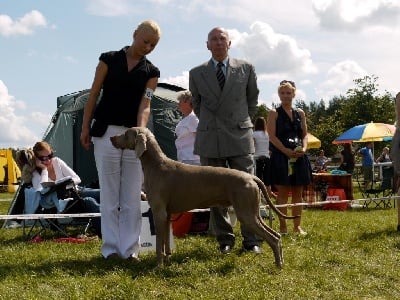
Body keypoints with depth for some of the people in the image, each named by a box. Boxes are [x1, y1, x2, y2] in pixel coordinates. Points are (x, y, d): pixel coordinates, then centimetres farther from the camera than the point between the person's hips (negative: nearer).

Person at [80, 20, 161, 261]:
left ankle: (130, 248, 6)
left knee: (133, 195, 1)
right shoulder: (109, 59, 2)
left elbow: (145, 105, -5)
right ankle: (111, 247, 7)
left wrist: (141, 130, -23)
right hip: (107, 132, -2)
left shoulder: (151, 72, 6)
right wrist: (85, 127, -2)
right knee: (109, 194, 2)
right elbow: (94, 94, 3)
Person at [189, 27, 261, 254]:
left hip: (241, 137, -1)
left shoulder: (246, 69, 4)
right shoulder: (196, 73, 7)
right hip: (210, 141, 1)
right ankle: (225, 240, 14)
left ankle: (252, 240, 6)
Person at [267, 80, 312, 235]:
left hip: (299, 157, 4)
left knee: (298, 193, 6)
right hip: (281, 157, -4)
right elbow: (272, 136, -7)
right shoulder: (274, 113, 2)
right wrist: (287, 151, -17)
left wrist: (303, 148, -6)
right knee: (283, 192, -3)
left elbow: (304, 134, 14)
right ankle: (283, 227, 2)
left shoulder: (300, 113, 14)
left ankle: (297, 226, 13)